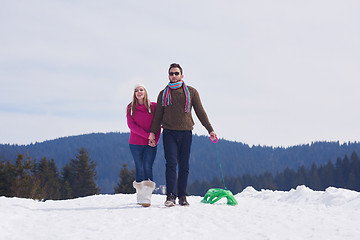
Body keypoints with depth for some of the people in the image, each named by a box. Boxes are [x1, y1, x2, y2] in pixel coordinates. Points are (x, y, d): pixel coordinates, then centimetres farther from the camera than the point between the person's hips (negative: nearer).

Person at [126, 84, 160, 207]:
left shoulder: (154, 106, 3)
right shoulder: (130, 108, 3)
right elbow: (131, 125, -5)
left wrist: (155, 139, -10)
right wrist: (147, 135, -14)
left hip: (150, 144, -1)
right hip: (135, 143, 1)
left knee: (148, 167, -11)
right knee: (139, 168, 3)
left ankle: (146, 198, -15)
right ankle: (140, 195, 13)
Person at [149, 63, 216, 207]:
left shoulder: (191, 92, 9)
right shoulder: (163, 94, 12)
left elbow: (200, 112, 10)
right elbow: (158, 115, 14)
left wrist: (210, 130, 4)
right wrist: (153, 132, 4)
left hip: (186, 133, 0)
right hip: (169, 133, 0)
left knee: (184, 166, 2)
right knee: (171, 163, -13)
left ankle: (182, 196, 8)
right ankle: (170, 195, -16)